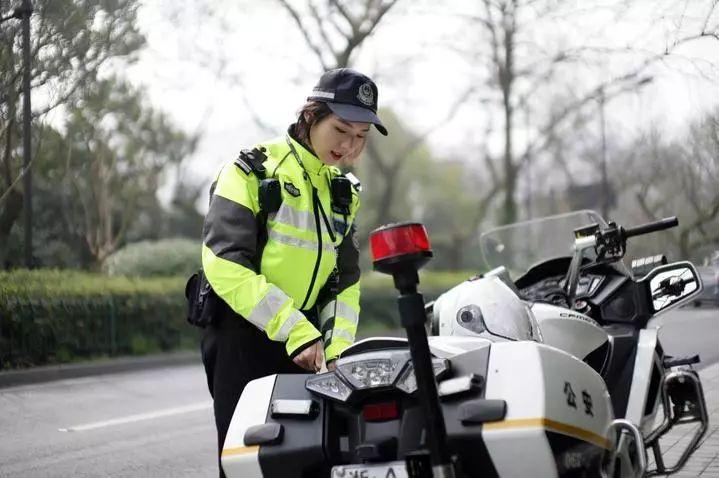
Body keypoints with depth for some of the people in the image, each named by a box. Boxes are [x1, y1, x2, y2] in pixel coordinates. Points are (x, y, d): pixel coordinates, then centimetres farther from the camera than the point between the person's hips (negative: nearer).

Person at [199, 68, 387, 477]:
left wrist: (338, 349, -2)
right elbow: (226, 265, -17)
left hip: (306, 345, 6)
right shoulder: (253, 172, -6)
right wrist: (294, 329, -22)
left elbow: (346, 281, 16)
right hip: (242, 340, -6)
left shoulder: (343, 194, 14)